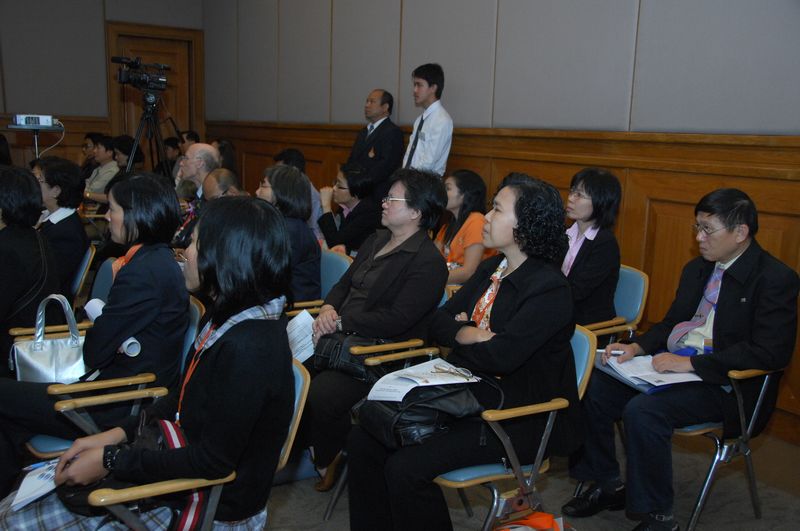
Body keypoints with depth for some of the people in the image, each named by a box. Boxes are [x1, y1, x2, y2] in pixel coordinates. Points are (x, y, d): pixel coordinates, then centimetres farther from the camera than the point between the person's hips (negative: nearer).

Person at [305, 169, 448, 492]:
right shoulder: (376, 241, 16)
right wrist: (328, 308, -3)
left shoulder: (428, 263, -13)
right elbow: (345, 283, 19)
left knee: (320, 395, -26)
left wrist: (340, 322, -17)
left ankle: (329, 459, 6)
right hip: (343, 338, 8)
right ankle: (306, 444, 12)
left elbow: (395, 321, -20)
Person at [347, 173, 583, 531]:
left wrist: (459, 337, -7)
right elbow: (439, 321, 10)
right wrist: (465, 334, -11)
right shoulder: (491, 269, 10)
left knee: (405, 468, -22)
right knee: (363, 439, -3)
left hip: (515, 419, -8)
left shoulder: (550, 289, -17)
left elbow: (500, 356, -26)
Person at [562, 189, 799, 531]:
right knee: (595, 387, -7)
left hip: (725, 386, -8)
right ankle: (607, 484, 11)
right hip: (675, 364, 8)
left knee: (643, 410, -30)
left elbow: (770, 353, -21)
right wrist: (637, 347, -1)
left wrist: (691, 363, -24)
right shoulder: (697, 269, 13)